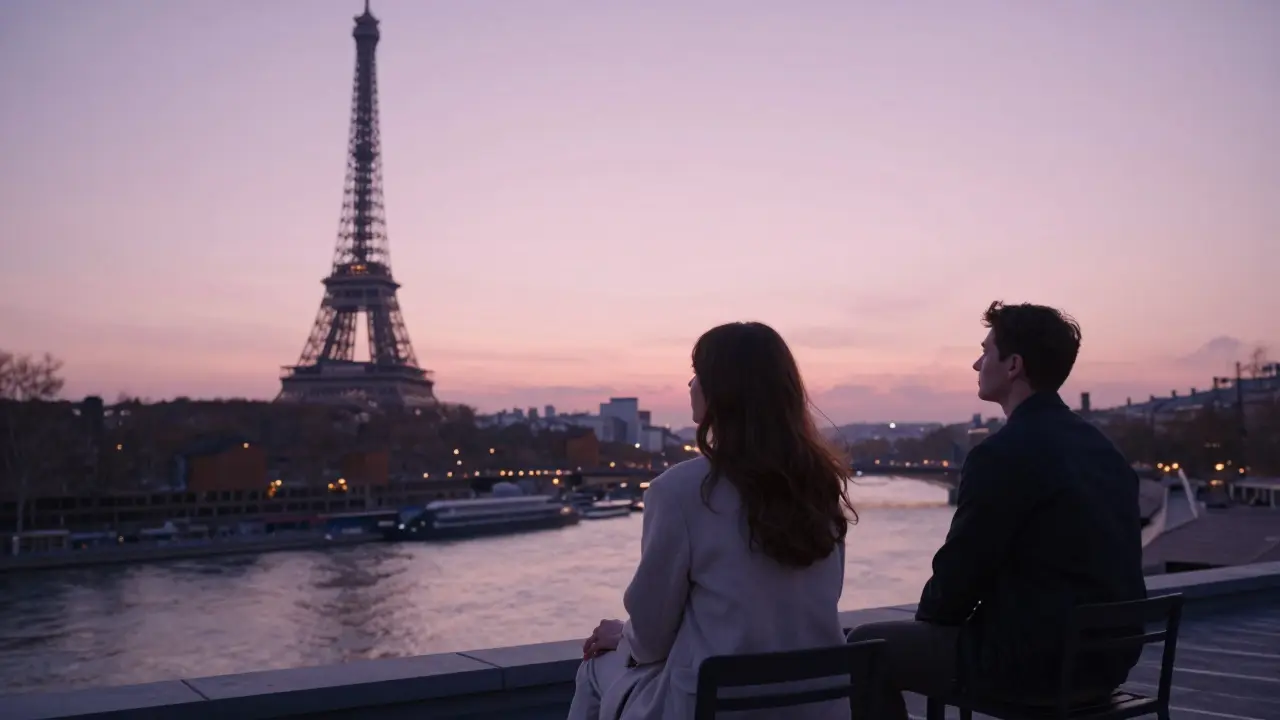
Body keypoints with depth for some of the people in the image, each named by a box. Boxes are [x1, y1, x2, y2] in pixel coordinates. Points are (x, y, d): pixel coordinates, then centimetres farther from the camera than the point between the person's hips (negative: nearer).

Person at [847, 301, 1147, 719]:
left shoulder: (1003, 454, -17)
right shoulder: (1104, 449, 9)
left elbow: (958, 573, -13)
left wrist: (929, 618, 9)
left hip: (1033, 662, -9)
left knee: (865, 647, 8)